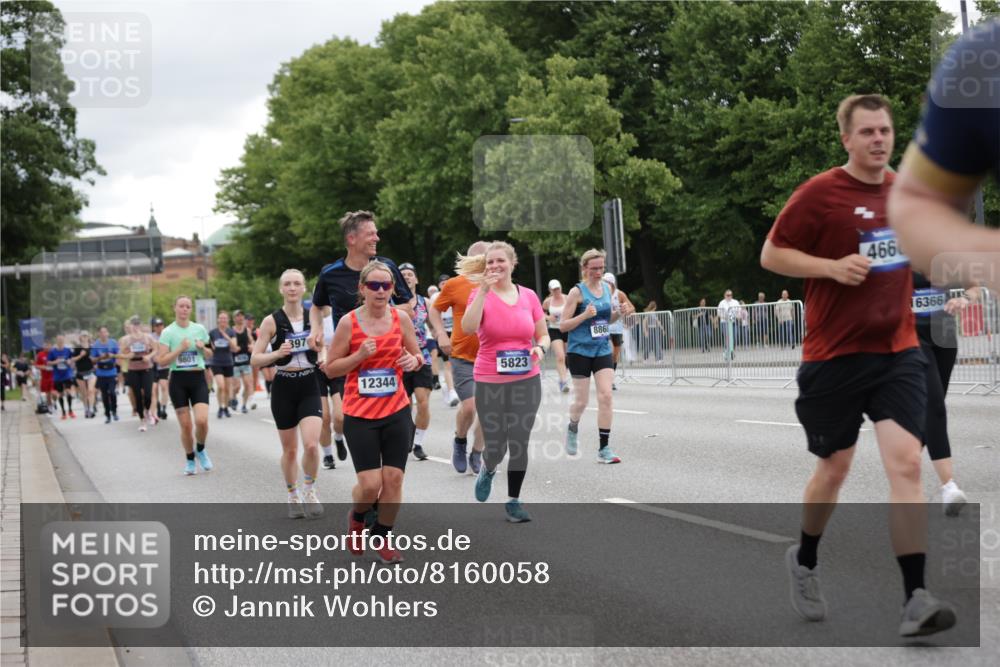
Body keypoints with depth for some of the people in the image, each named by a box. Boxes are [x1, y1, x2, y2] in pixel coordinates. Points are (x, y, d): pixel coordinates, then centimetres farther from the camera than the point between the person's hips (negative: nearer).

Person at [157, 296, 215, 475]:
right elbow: (161, 361, -7)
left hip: (198, 378, 1)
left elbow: (209, 354, 18)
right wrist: (180, 349, -17)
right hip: (178, 380, -1)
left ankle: (200, 450, 13)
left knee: (201, 420, -16)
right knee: (186, 425, -1)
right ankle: (190, 460, 20)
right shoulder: (168, 332, -2)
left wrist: (203, 348, -3)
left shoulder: (199, 329, 7)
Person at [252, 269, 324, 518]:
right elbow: (254, 359, -5)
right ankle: (293, 496, 28)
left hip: (309, 387, 1)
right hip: (283, 388, 0)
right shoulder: (272, 321, -3)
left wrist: (318, 347, -10)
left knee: (311, 444, -16)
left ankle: (309, 491, 7)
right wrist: (277, 353, -22)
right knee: (290, 449, 8)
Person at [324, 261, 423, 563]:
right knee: (370, 484, -7)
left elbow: (417, 356, 14)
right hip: (359, 415, -3)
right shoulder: (349, 322, -7)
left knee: (393, 479, 0)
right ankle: (357, 517, 27)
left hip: (396, 412, 3)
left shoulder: (401, 318, 1)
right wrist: (359, 356, -18)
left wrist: (413, 360, -9)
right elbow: (330, 368, -3)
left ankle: (382, 536, 20)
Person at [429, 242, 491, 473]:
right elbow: (434, 311, 7)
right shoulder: (454, 285, -5)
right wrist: (442, 334, -8)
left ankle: (476, 455, 22)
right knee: (469, 406, -13)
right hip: (463, 357, -3)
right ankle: (460, 442, 17)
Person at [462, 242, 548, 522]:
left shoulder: (528, 296, 4)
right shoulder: (481, 295, -4)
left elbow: (543, 335, 13)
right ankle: (488, 470, 37)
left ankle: (514, 501, 17)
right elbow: (468, 328, -23)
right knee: (496, 445, 1)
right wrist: (484, 291, -25)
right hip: (490, 382, -2)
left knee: (520, 443, 2)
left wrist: (540, 348, -10)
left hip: (526, 381, 2)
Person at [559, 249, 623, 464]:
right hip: (580, 352, -4)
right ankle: (573, 428, 38)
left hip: (603, 351, 4)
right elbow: (563, 326, -9)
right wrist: (584, 315, -23)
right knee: (582, 400, 3)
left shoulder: (607, 288, 7)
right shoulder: (577, 292, -9)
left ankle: (604, 449, -5)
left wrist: (618, 314, 0)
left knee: (606, 396, -9)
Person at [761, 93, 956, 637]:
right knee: (834, 469, 9)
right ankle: (804, 562, 37)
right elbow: (771, 254, -6)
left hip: (897, 351, 3)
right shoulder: (819, 193, -8)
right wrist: (832, 267, -19)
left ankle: (915, 600, -14)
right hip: (834, 354, -3)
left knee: (906, 464, -12)